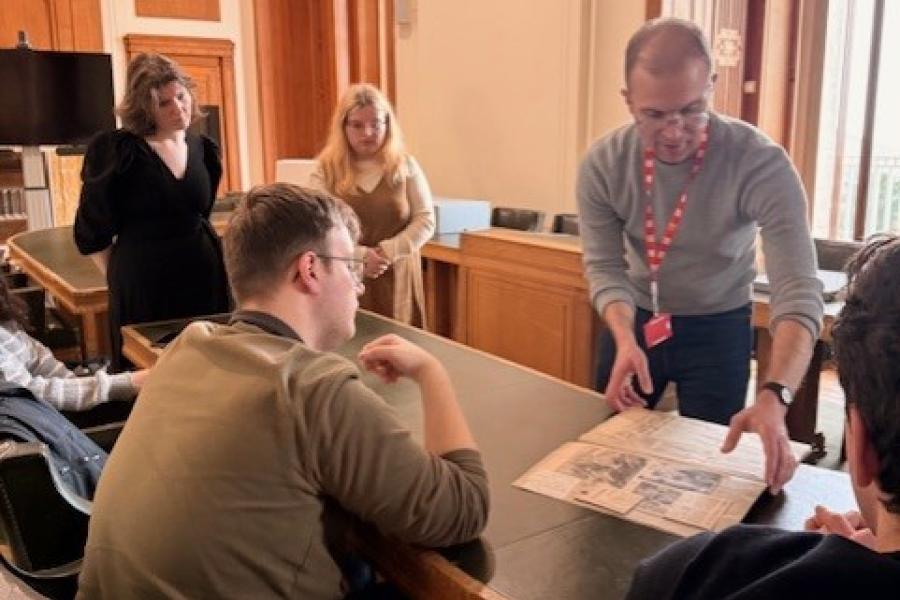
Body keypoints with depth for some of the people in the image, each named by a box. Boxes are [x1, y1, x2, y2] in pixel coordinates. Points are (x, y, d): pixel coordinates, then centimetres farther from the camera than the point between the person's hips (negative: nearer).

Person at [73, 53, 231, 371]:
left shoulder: (204, 149, 7)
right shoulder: (116, 151, -8)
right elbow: (91, 231, -3)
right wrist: (123, 277, 3)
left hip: (205, 277, 5)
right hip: (143, 284, -4)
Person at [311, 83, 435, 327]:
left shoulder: (405, 166, 5)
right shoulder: (326, 170, 2)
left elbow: (425, 221, 1)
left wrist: (388, 252, -13)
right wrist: (357, 254, -17)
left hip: (396, 280, 1)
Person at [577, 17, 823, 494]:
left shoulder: (762, 164, -28)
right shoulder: (603, 164, -20)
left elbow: (798, 291, -33)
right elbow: (605, 268, -15)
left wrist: (773, 398, -49)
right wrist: (625, 340, -36)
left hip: (718, 328, -2)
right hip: (632, 320, 2)